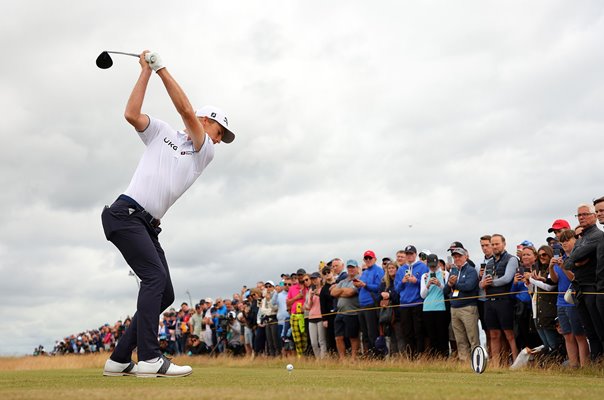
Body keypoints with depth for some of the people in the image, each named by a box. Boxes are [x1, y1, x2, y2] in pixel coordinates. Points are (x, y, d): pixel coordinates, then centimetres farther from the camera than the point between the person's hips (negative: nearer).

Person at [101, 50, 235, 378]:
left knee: (164, 294, 1)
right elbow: (131, 114, -5)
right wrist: (147, 70, -2)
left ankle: (120, 360, 7)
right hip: (125, 213, -6)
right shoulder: (162, 132, 12)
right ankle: (149, 359, -29)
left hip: (148, 226, 6)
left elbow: (186, 110, 1)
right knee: (155, 277, -23)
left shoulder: (206, 153, 15)